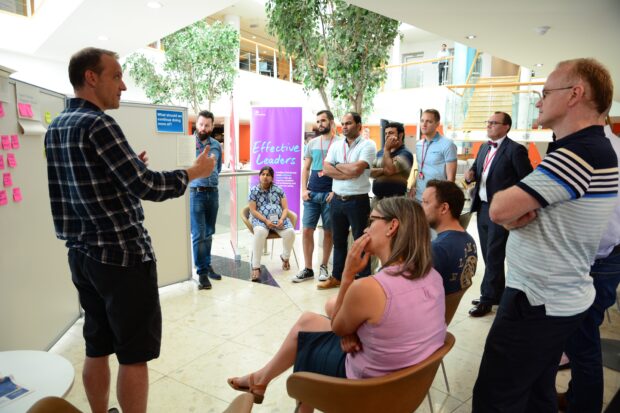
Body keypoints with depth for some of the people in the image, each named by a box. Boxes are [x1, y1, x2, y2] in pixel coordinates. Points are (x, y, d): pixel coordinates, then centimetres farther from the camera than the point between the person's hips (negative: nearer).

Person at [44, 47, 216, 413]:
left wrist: (127, 167, 17)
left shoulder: (56, 128, 12)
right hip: (122, 256, -9)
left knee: (98, 347, 18)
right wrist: (193, 173, -6)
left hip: (84, 255, 9)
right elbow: (146, 187, -19)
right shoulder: (98, 125, -16)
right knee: (134, 354, 3)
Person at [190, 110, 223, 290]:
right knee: (199, 234, -4)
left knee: (209, 233, 13)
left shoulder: (217, 145, 9)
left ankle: (207, 266, 25)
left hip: (213, 193, 5)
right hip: (195, 193, -4)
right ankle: (202, 272, 3)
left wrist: (212, 179, 13)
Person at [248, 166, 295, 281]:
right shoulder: (254, 190, 3)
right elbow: (253, 210, -3)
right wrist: (266, 221, -17)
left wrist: (282, 219, -14)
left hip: (278, 219, 2)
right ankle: (255, 267, -32)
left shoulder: (278, 189, 10)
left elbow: (285, 208, 6)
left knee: (290, 232, -27)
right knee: (260, 232, -38)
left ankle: (285, 257, 6)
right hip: (260, 219, -2)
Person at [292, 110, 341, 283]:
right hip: (312, 193, 4)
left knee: (328, 232, 6)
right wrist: (303, 189, 1)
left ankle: (324, 267, 21)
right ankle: (308, 269, 13)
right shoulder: (312, 143, 11)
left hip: (330, 194, -3)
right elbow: (306, 168, 12)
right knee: (307, 230, 2)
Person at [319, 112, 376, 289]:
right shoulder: (336, 146, 9)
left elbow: (356, 169, -20)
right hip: (337, 200, 6)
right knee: (338, 240, 16)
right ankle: (337, 276, 30)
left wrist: (337, 166, -4)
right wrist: (348, 173, -15)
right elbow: (326, 169, -4)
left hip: (358, 201, -5)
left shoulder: (367, 145, -7)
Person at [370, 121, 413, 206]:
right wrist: (383, 170, -13)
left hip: (395, 199, -7)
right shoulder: (380, 153, 15)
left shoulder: (405, 154, -8)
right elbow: (371, 172, 7)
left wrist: (386, 149, -10)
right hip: (377, 198, 7)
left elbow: (390, 170, -21)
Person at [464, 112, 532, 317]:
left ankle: (487, 299, 11)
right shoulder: (484, 147, 12)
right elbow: (476, 170, 18)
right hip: (482, 208, 8)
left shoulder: (515, 150, -11)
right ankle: (496, 294, 28)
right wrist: (470, 175, -5)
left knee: (494, 256, 0)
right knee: (489, 255, 15)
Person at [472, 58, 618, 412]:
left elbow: (499, 209, -25)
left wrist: (508, 201, -3)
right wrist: (519, 213, -10)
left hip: (537, 302, -10)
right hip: (561, 298, 10)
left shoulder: (577, 154, -23)